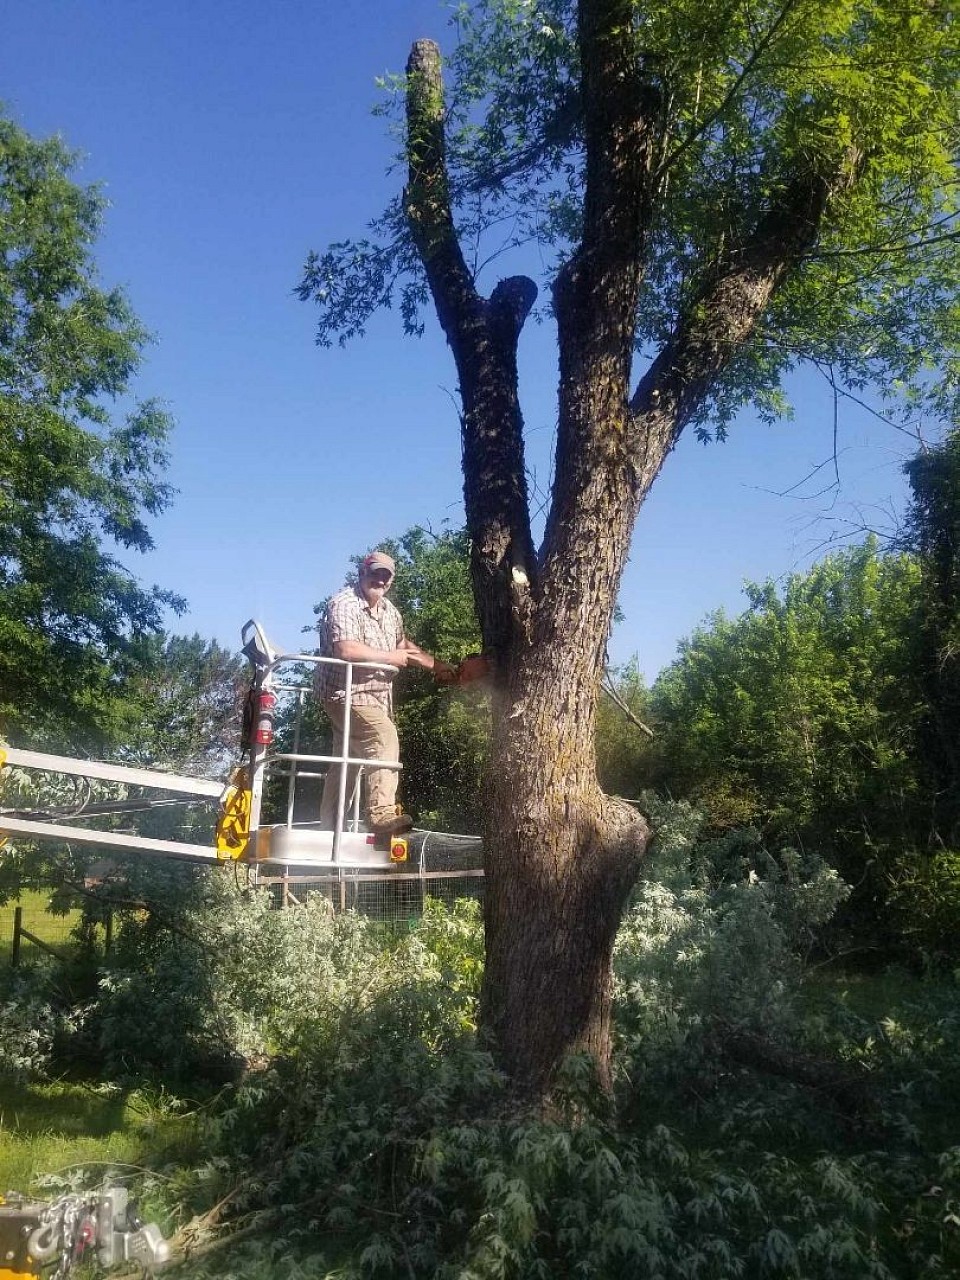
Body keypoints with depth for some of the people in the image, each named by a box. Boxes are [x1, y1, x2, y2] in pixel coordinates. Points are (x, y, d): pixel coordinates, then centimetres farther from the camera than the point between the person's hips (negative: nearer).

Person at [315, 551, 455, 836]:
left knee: (346, 761, 14)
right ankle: (381, 813, -32)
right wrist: (391, 657, -21)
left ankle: (329, 829, 22)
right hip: (347, 692, -9)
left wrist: (436, 665, 17)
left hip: (377, 696, 9)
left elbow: (404, 644, 27)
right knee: (384, 737, -29)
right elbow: (345, 649, -30)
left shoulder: (389, 610, 12)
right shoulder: (344, 604, -16)